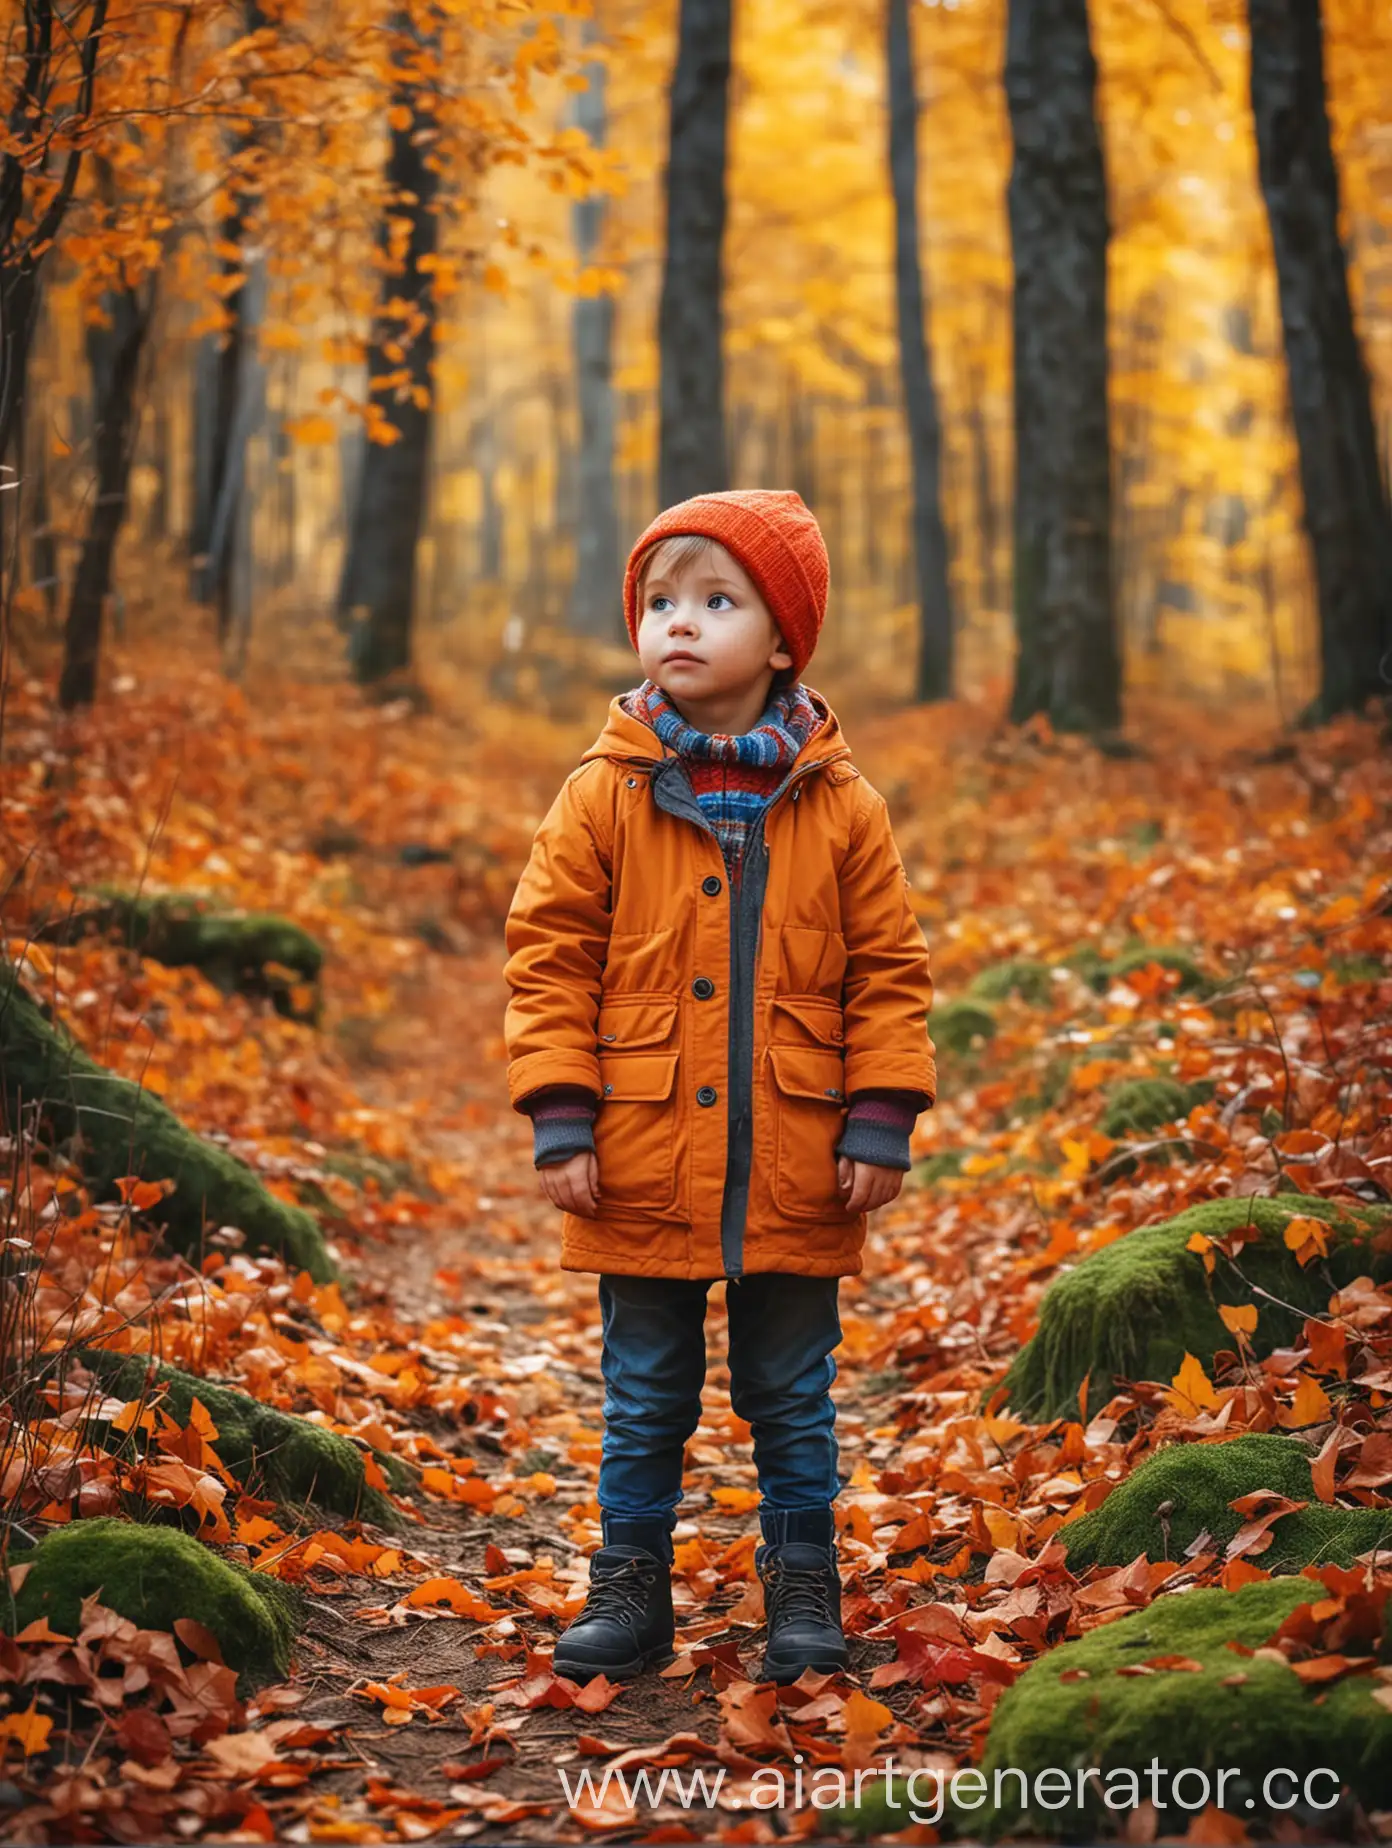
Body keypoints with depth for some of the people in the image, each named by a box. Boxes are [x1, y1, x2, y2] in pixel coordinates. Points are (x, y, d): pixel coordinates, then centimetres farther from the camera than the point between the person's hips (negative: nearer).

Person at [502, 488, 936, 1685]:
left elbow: (889, 972, 3)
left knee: (792, 1395, 13)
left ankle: (804, 1587, 27)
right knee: (645, 1398, 12)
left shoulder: (843, 809, -1)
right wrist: (561, 1122, -7)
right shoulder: (602, 798, -2)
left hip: (794, 1171, 0)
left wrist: (882, 1124, -3)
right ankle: (631, 1586, 26)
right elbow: (549, 960, -1)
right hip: (644, 1161, 0)